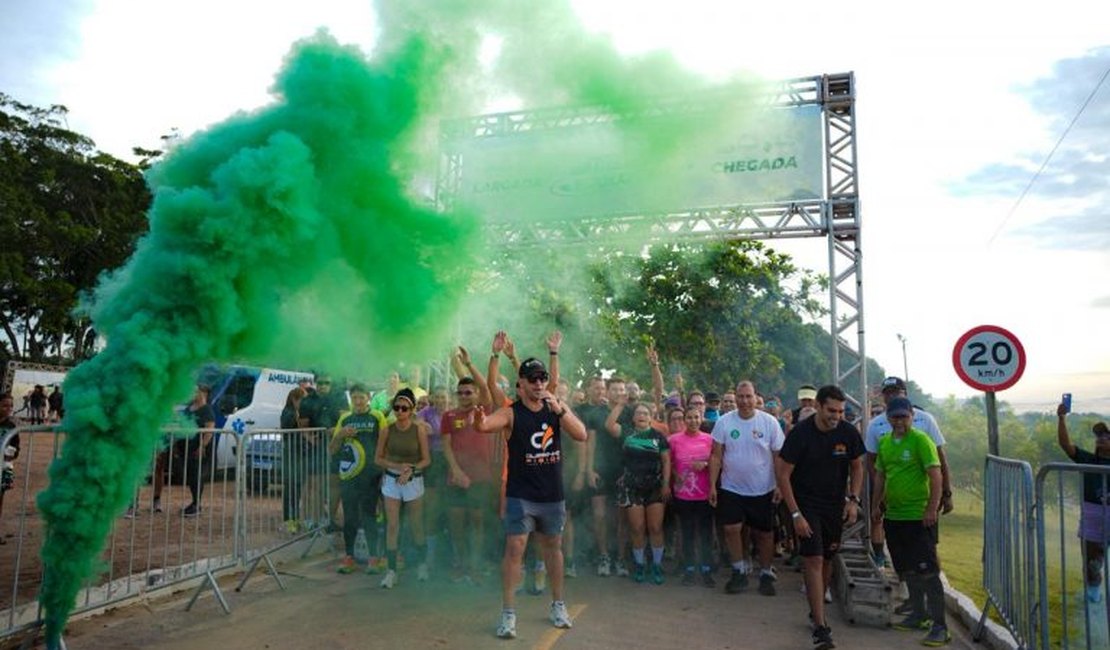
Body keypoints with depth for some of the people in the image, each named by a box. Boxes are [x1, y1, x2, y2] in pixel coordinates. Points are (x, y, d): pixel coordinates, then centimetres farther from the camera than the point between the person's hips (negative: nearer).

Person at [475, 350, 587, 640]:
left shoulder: (558, 407, 0)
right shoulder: (511, 412, -9)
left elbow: (581, 435, -11)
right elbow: (483, 426, -26)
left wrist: (559, 409, -24)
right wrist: (479, 416, -49)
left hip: (553, 494, 4)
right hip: (521, 494, -3)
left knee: (554, 546, 16)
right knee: (515, 548, -8)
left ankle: (558, 605, 32)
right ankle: (508, 613, 4)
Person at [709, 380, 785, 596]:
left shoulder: (769, 422, -6)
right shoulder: (724, 422, -4)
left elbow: (779, 457, -2)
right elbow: (716, 456, -2)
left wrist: (780, 485, -7)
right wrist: (712, 485, -4)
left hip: (762, 490, 0)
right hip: (731, 489, 1)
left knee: (764, 533, 9)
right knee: (731, 529, -2)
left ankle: (766, 574, 27)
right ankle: (740, 571, 18)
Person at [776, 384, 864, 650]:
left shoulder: (849, 433, -7)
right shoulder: (800, 433, -18)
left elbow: (857, 467, 10)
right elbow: (783, 474, -14)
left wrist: (853, 499, -3)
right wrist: (795, 514, -16)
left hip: (835, 506, 4)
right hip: (806, 504, -4)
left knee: (828, 559, 14)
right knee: (813, 561, -11)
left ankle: (816, 610, 32)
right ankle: (820, 627, -7)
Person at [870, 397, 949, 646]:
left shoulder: (920, 440, -11)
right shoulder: (884, 443, 9)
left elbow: (935, 475, -14)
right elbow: (880, 475, 17)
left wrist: (932, 508, -19)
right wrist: (876, 505, 17)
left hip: (919, 516, -7)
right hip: (893, 515, 7)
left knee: (927, 571, -3)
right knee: (907, 570, 16)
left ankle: (939, 626, 5)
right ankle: (918, 615, 30)